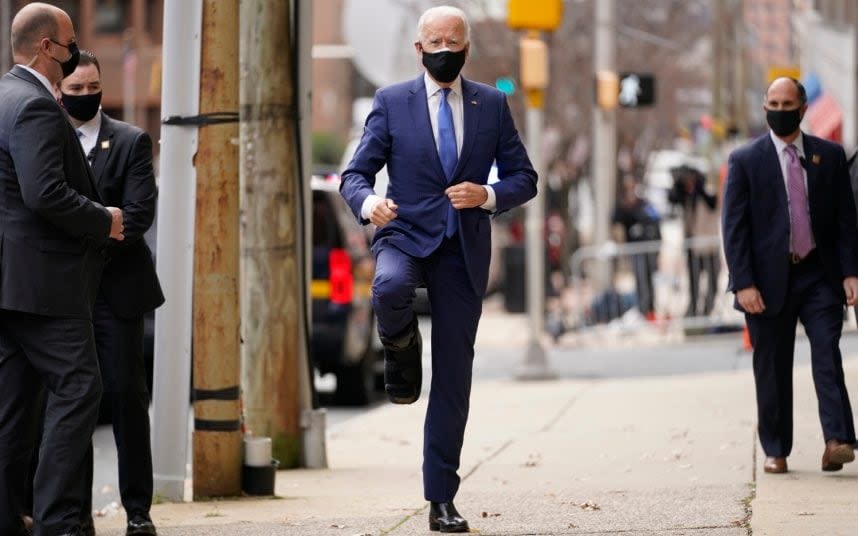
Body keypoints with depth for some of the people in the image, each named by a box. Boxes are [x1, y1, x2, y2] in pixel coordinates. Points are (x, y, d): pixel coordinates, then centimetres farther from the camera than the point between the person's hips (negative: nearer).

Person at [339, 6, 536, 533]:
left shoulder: (492, 104, 7)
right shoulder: (392, 102, 2)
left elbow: (524, 177, 9)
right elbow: (355, 173, -1)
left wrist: (488, 196, -12)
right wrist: (369, 202, -24)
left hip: (464, 250, 2)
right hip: (406, 235, -2)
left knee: (454, 376, 2)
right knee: (390, 288, -39)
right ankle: (402, 349, -2)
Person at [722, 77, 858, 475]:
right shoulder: (745, 160, 1)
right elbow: (733, 227, -2)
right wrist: (744, 284, -10)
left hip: (819, 275, 1)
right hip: (769, 280, -1)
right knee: (772, 369, 3)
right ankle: (775, 450, 12)